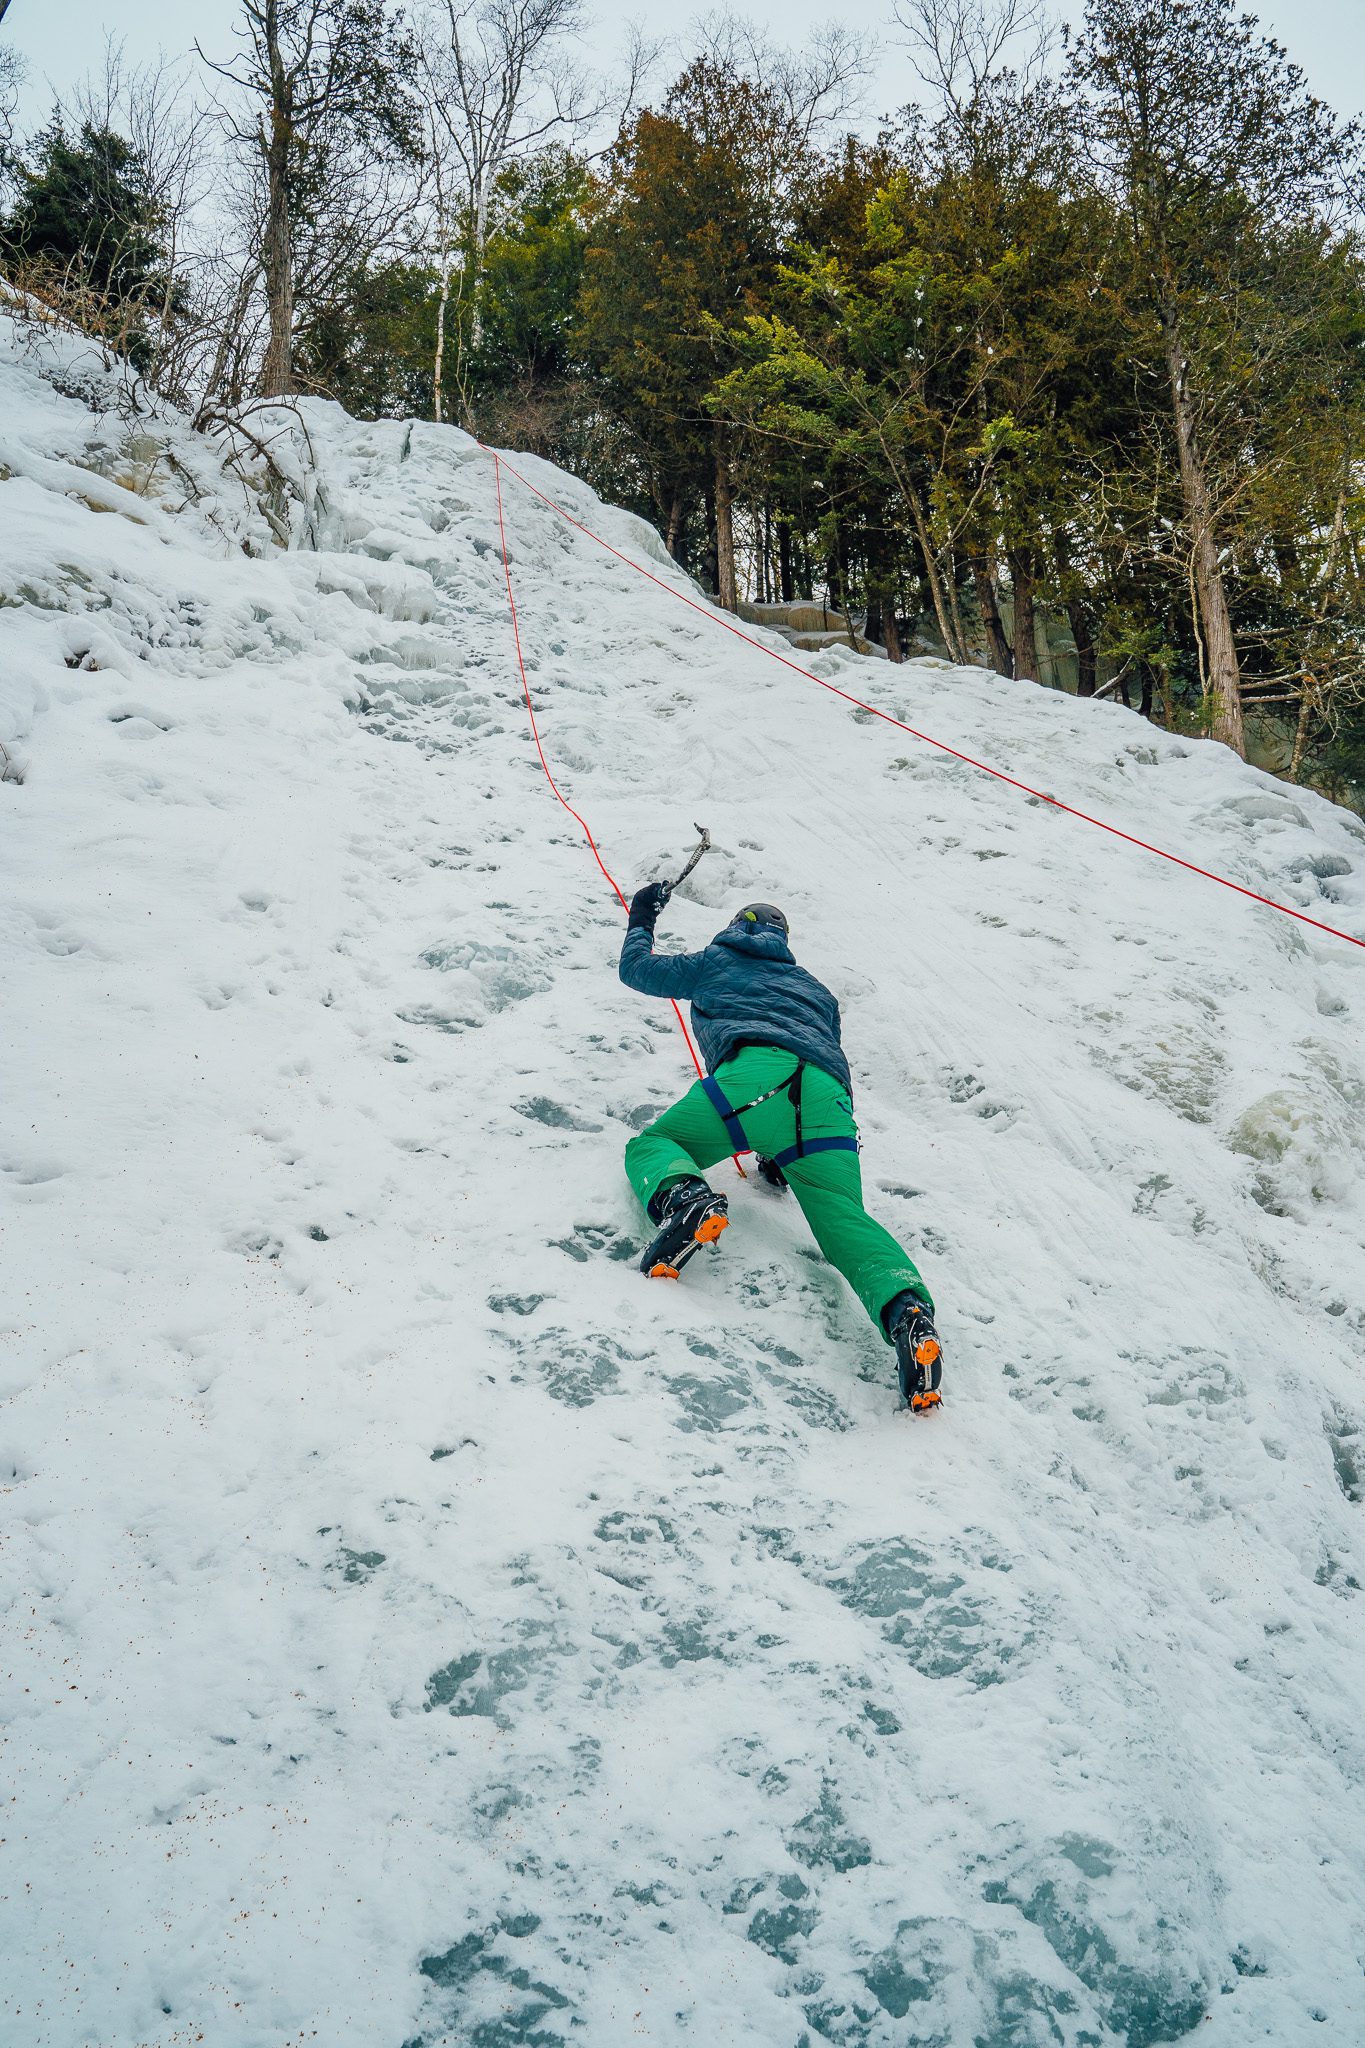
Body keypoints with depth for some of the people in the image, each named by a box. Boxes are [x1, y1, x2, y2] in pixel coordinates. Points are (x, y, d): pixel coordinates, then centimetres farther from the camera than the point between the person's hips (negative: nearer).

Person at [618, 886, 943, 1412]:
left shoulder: (715, 962, 33)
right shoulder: (816, 989, 42)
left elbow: (636, 969, 43)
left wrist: (641, 922, 64)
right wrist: (780, 1158, 39)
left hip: (756, 1072, -3)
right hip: (830, 1097, 3)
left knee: (651, 1145, 11)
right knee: (845, 1220, -5)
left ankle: (681, 1196, -27)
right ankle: (906, 1309, -37)